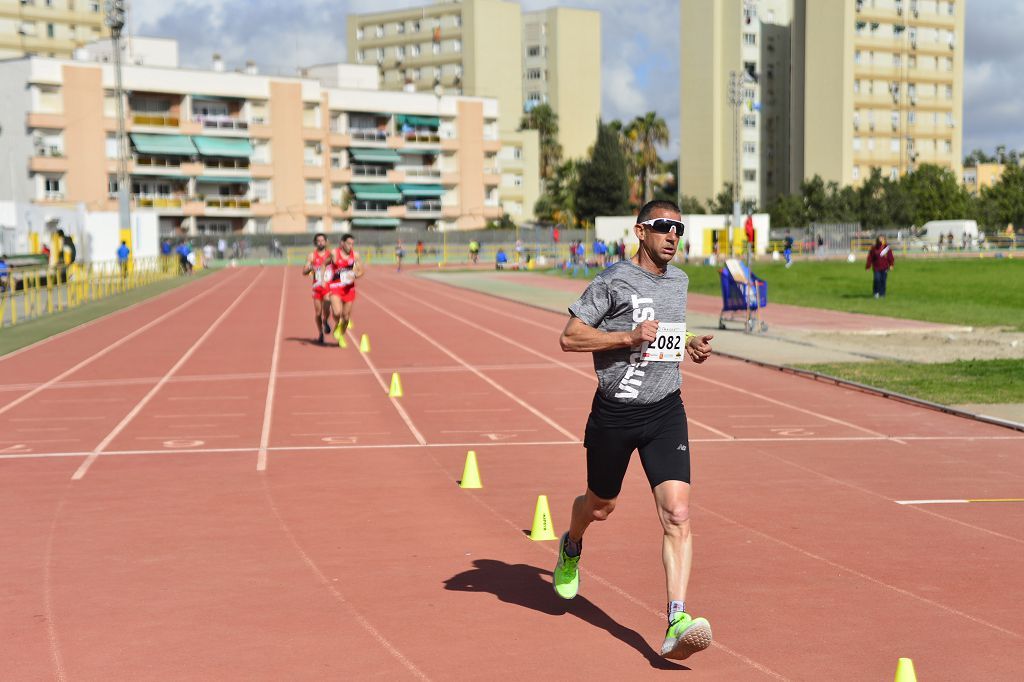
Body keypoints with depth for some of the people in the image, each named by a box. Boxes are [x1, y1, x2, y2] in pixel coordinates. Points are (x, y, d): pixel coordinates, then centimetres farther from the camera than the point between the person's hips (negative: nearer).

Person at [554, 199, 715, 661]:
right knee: (600, 506, 17)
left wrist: (691, 345, 9)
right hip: (614, 414, -3)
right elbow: (569, 337, -13)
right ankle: (571, 547, 54)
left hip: (665, 413, 3)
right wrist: (630, 336, -21)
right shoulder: (614, 281, -10)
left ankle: (677, 623, -18)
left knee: (677, 514, -14)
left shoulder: (679, 281, 10)